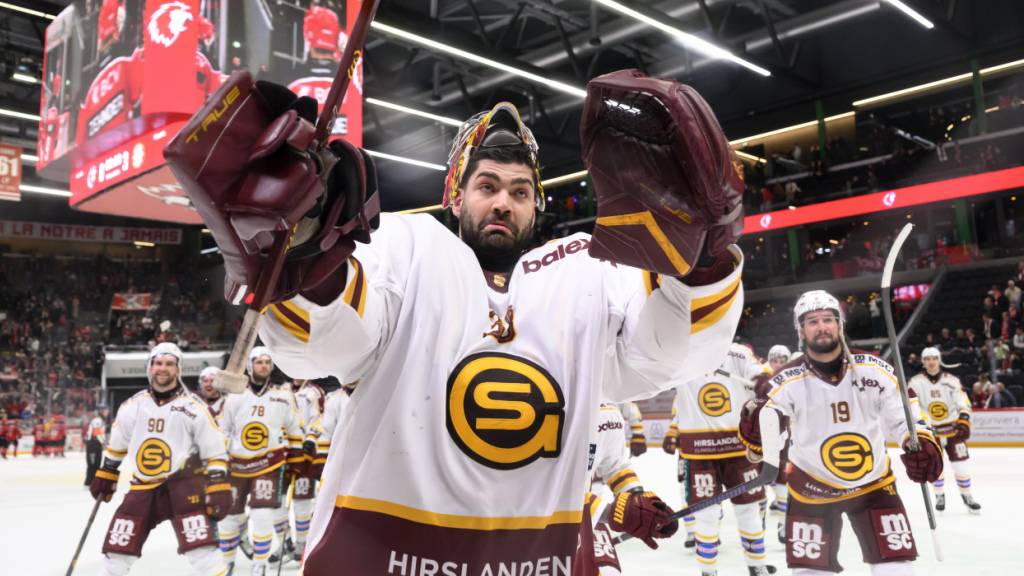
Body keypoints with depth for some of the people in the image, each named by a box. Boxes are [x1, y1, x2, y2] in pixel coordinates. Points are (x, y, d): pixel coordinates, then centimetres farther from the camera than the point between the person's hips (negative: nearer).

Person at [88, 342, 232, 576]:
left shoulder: (193, 407, -7)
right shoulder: (132, 406, 5)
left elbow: (215, 451, -7)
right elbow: (116, 444, 21)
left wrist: (219, 487, -14)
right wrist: (104, 477, 23)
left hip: (183, 483, -4)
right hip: (143, 487, 4)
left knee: (200, 546, -17)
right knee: (118, 545, 8)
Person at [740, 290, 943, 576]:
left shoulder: (875, 369, -12)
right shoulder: (788, 381, -17)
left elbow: (903, 417, -4)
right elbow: (766, 427, -18)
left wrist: (922, 444, -23)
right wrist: (755, 433, -41)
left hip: (873, 483, 2)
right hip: (812, 487, -1)